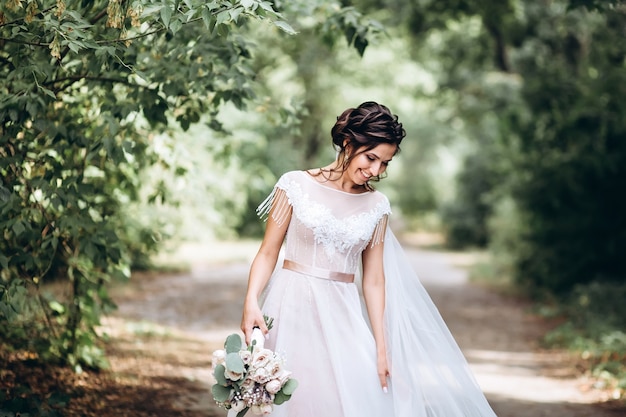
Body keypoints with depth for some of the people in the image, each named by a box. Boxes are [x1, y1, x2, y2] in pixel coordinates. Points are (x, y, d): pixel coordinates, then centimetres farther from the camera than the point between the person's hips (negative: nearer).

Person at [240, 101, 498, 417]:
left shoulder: (376, 206, 5)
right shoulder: (296, 185, -4)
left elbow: (373, 280, 6)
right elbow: (268, 253, -3)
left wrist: (381, 347, 3)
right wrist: (251, 302, -19)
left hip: (343, 316, 3)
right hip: (293, 308, -3)